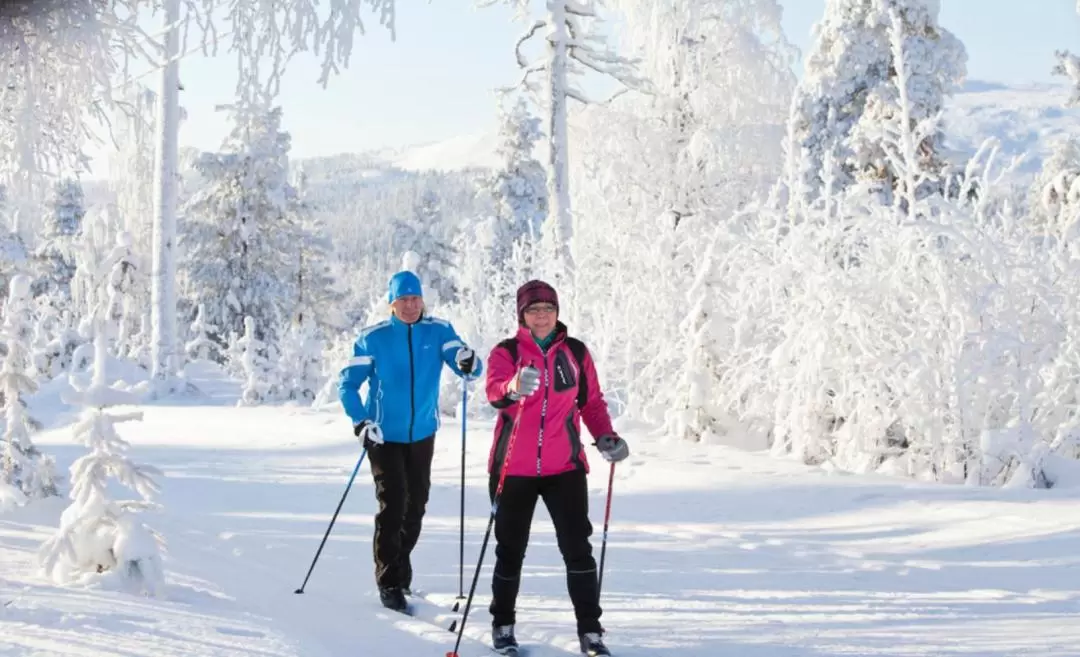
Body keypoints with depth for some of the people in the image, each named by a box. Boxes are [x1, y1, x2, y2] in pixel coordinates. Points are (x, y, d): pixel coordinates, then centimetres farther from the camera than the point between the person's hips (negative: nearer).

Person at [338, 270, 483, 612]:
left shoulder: (439, 331, -5)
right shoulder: (373, 338, -8)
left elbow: (470, 368, -12)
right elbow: (348, 384, -3)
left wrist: (468, 362, -36)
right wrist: (360, 422, -16)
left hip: (422, 434, 3)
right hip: (384, 436, -3)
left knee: (415, 505, 13)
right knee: (392, 504, -11)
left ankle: (401, 572, 32)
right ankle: (389, 582, -2)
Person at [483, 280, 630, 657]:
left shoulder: (576, 352, 4)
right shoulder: (505, 353, -4)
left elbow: (591, 401, 11)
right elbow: (494, 391, -24)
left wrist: (605, 436, -7)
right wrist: (513, 388, -47)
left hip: (564, 467, 1)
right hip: (514, 469, -1)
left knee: (577, 548, -4)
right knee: (511, 550, 10)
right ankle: (503, 626, 27)